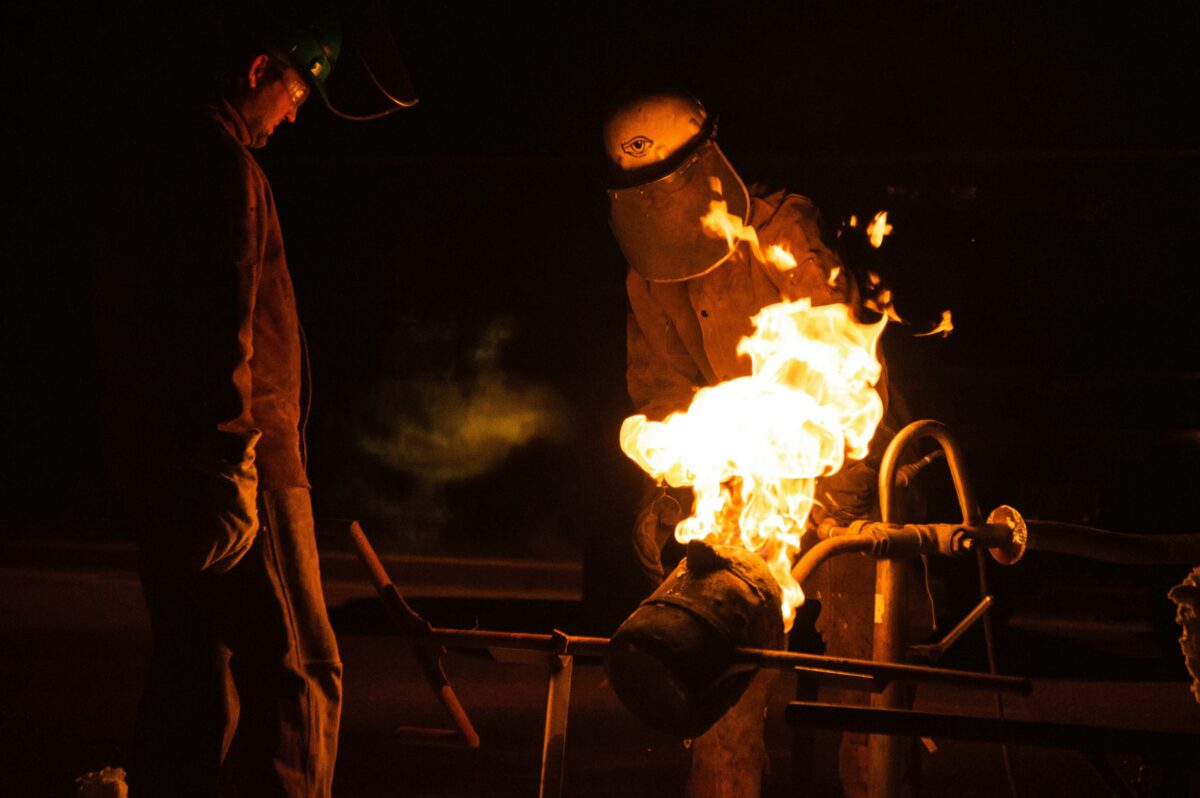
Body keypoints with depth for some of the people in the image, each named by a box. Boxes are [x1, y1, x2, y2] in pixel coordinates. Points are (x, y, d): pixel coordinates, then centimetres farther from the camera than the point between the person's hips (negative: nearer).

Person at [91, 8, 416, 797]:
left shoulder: (159, 160, 20)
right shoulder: (223, 159, -10)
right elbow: (220, 322, -20)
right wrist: (232, 457, -23)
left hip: (154, 459, 10)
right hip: (226, 457, -10)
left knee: (194, 668, 14)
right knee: (298, 670, -10)